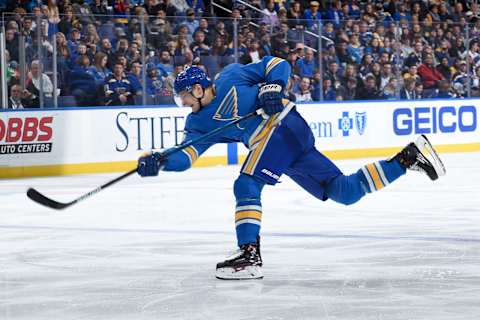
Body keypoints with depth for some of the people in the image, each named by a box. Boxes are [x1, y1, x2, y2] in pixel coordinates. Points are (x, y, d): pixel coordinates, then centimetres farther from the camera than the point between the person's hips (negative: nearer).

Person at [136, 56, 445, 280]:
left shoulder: (231, 76, 0)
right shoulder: (199, 123, 15)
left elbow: (278, 65, 1)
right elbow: (186, 155, 2)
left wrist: (273, 87, -17)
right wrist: (159, 161, -16)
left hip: (284, 125, -8)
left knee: (246, 185, -19)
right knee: (344, 191, 5)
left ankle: (249, 255, -21)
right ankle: (408, 157, 10)